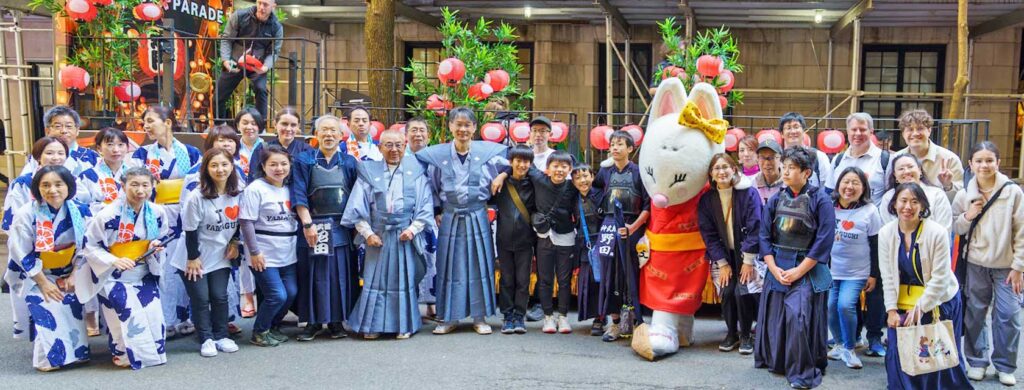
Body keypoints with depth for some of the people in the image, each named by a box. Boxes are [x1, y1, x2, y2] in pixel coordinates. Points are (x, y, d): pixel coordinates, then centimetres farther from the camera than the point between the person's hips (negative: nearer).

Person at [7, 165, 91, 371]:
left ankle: (75, 351, 4)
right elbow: (22, 254, -14)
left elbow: (84, 247, -1)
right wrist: (43, 282, -15)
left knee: (73, 303, -13)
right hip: (36, 275, -3)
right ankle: (50, 355, -9)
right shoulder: (26, 214, -17)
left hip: (68, 274, 3)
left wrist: (74, 276, -10)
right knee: (46, 306, -21)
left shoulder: (79, 211, -9)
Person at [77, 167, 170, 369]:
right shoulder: (109, 214, -19)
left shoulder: (158, 213, -6)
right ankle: (125, 353, 7)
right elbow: (90, 245, -11)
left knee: (153, 314, -6)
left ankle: (153, 350, 18)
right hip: (113, 276, -4)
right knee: (127, 313, -18)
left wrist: (156, 247, -13)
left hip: (144, 275, 4)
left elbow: (164, 239, 11)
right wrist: (114, 261, -23)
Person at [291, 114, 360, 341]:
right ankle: (313, 322, 11)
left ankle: (336, 321, 14)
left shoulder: (349, 162, 9)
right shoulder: (305, 161, 3)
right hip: (313, 227, -1)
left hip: (342, 228, 2)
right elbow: (299, 195, -4)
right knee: (313, 275, 2)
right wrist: (307, 224, -13)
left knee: (340, 275, 3)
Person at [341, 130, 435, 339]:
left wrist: (413, 229, -9)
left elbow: (425, 206, 3)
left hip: (406, 236, 0)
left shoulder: (416, 172, 5)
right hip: (378, 236, 0)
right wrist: (367, 233, -7)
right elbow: (358, 207, 2)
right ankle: (372, 325, 9)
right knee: (375, 280, 1)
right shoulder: (369, 172, 5)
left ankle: (404, 326, 13)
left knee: (404, 280, 4)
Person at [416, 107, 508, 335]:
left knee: (478, 264, 4)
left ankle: (479, 318, 14)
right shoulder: (437, 155, 0)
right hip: (450, 219, 1)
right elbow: (431, 188, 7)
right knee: (449, 266, 5)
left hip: (477, 218, 0)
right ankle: (449, 318, 15)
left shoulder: (487, 152, -3)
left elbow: (508, 168, 10)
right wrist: (436, 212, 5)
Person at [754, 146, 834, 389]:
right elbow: (765, 236, 5)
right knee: (775, 318, 10)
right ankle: (776, 360, 30)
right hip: (777, 269, 5)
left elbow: (824, 241, -11)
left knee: (799, 318, -15)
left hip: (808, 270, -5)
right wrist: (774, 269, -7)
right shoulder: (775, 200, 6)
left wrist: (798, 271, -13)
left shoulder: (820, 200, -7)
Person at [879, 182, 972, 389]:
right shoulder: (886, 233, -7)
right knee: (899, 353, 1)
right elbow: (888, 276, -4)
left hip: (939, 301, -3)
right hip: (903, 301, 3)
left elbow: (939, 279, -16)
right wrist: (891, 310, -9)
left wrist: (919, 308, -17)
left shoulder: (937, 232, -17)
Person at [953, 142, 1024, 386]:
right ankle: (977, 361, 22)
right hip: (975, 264, 2)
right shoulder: (964, 194, -2)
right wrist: (968, 216, -13)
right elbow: (955, 228, 7)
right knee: (975, 313, 7)